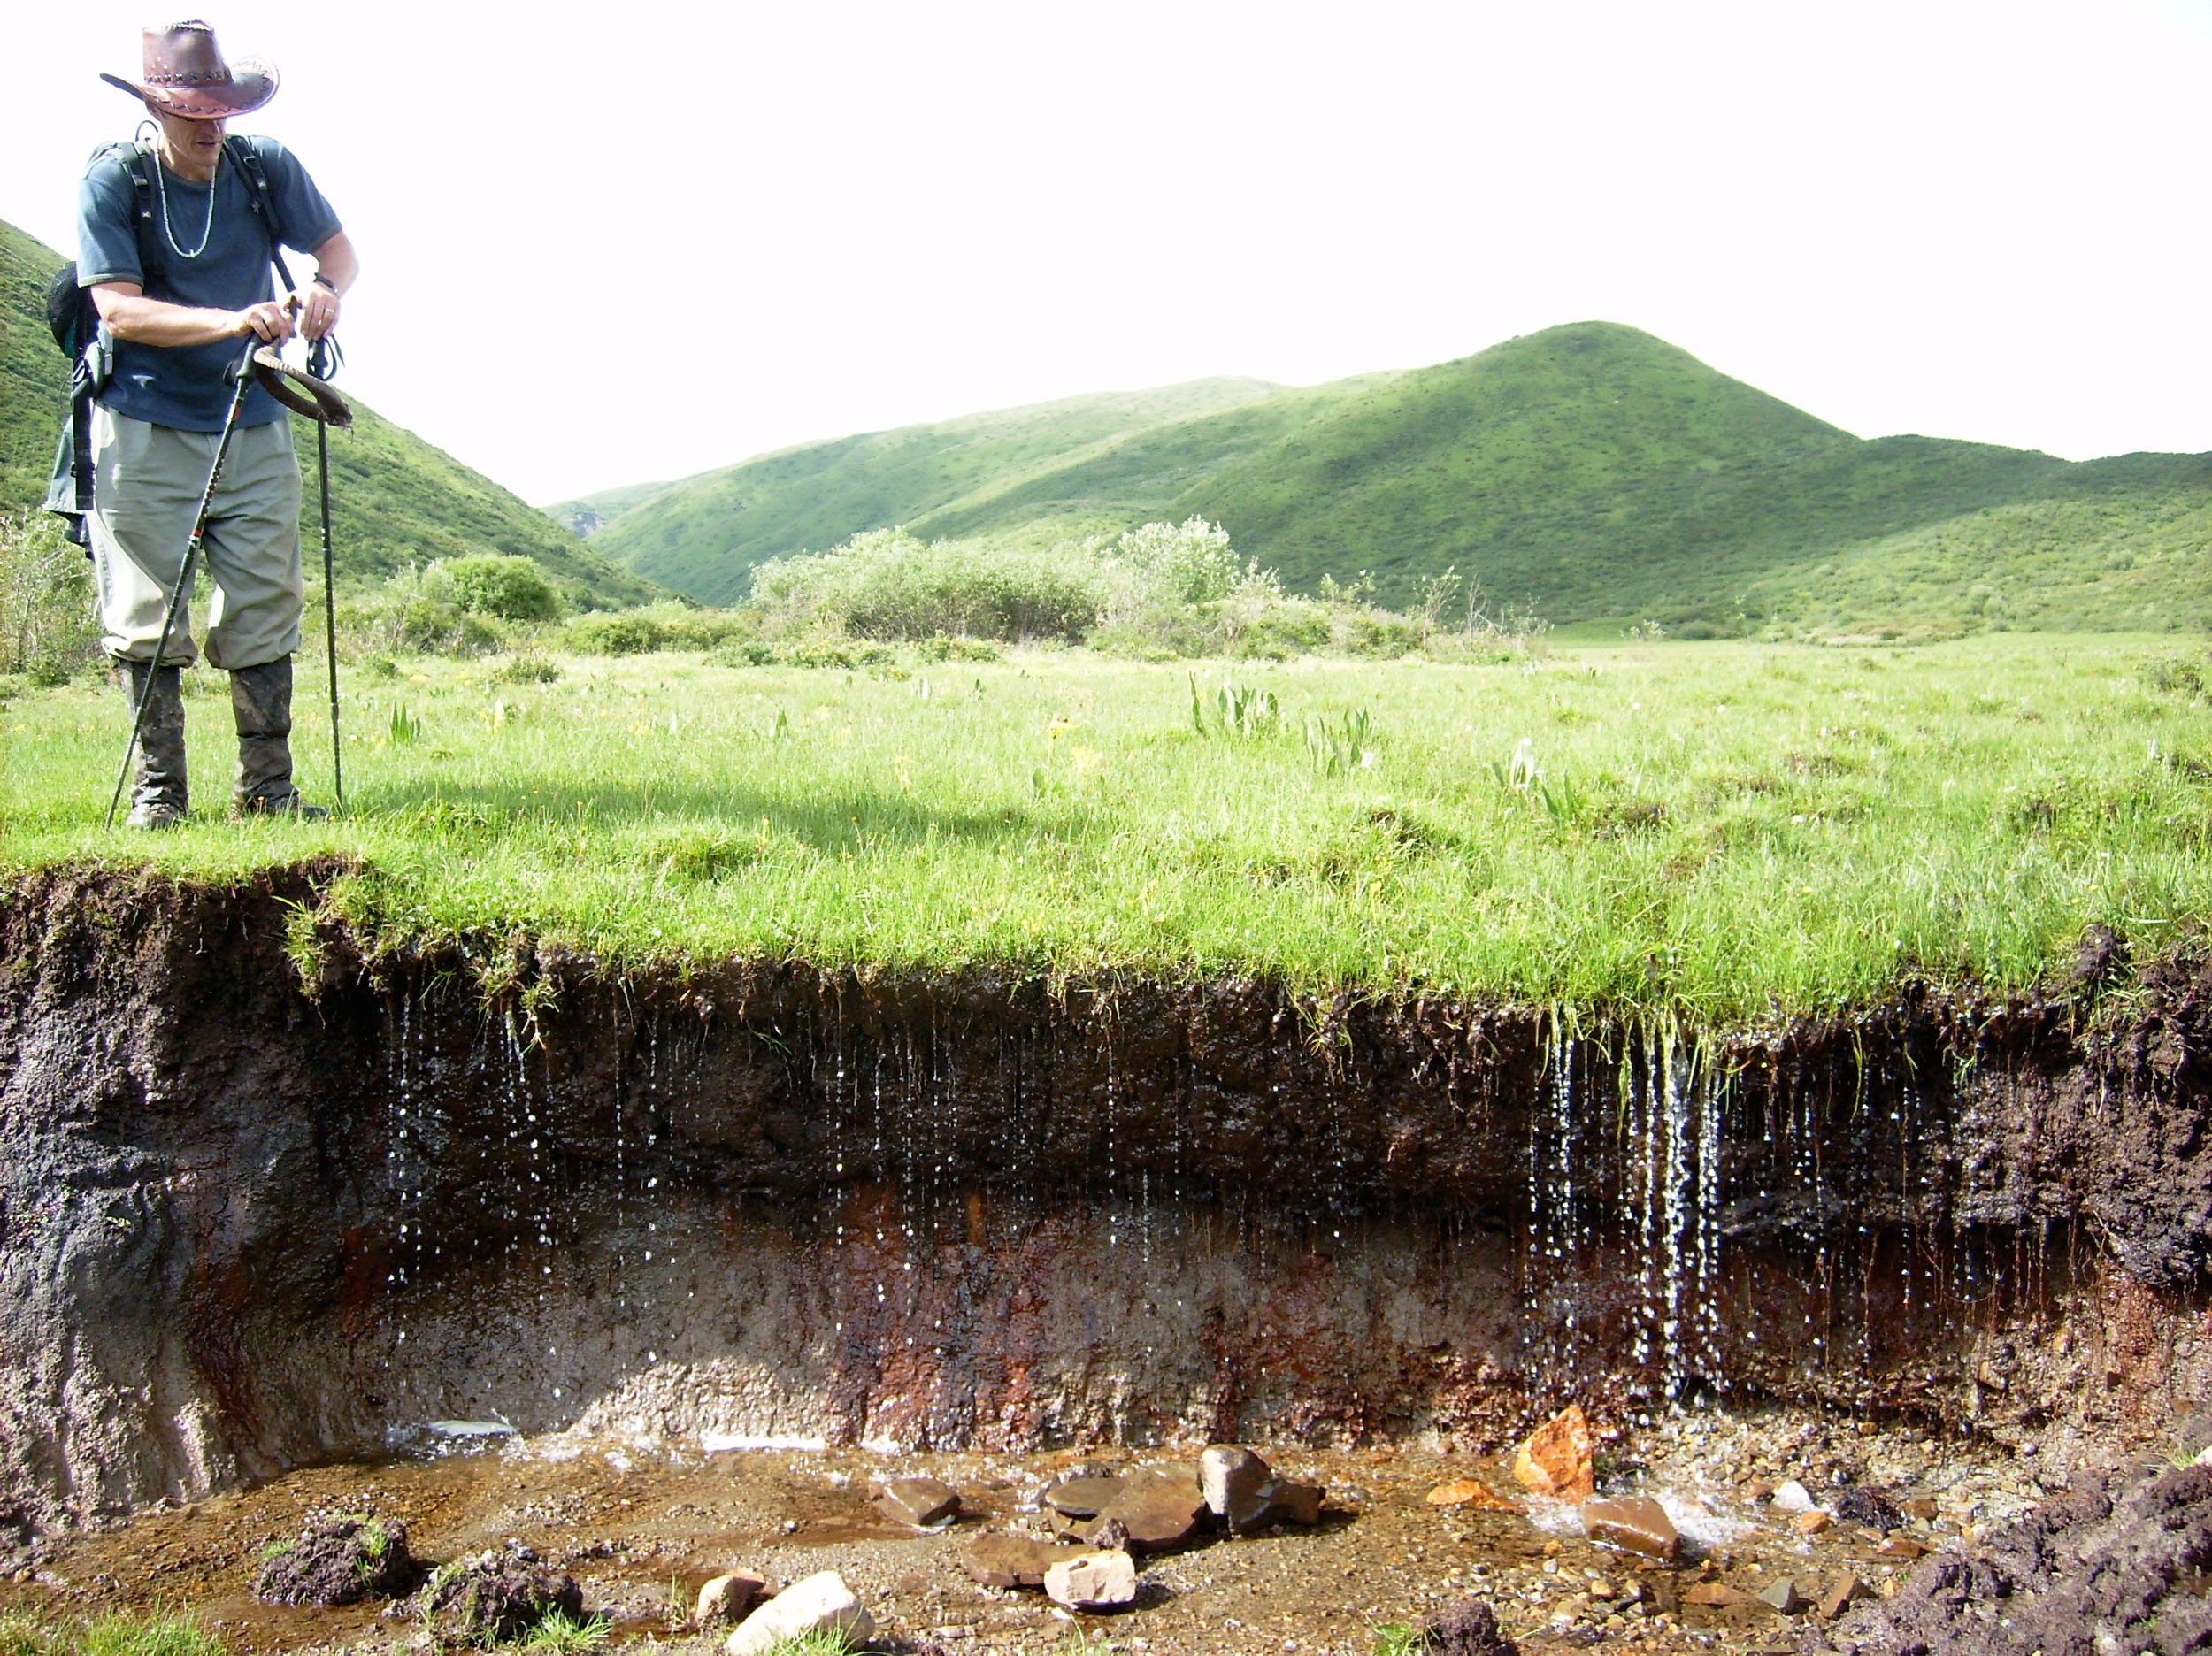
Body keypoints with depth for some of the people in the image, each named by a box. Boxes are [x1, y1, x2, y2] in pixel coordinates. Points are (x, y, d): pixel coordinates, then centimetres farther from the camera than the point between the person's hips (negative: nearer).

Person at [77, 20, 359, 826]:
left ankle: (267, 789, 10)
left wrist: (323, 290, -14)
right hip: (145, 431, -2)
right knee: (148, 620, 0)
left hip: (254, 427, 3)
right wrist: (233, 320, -28)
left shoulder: (267, 167, 0)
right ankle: (157, 790, 10)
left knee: (264, 615, 2)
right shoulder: (111, 180, -8)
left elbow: (339, 249, 10)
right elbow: (118, 310, -14)